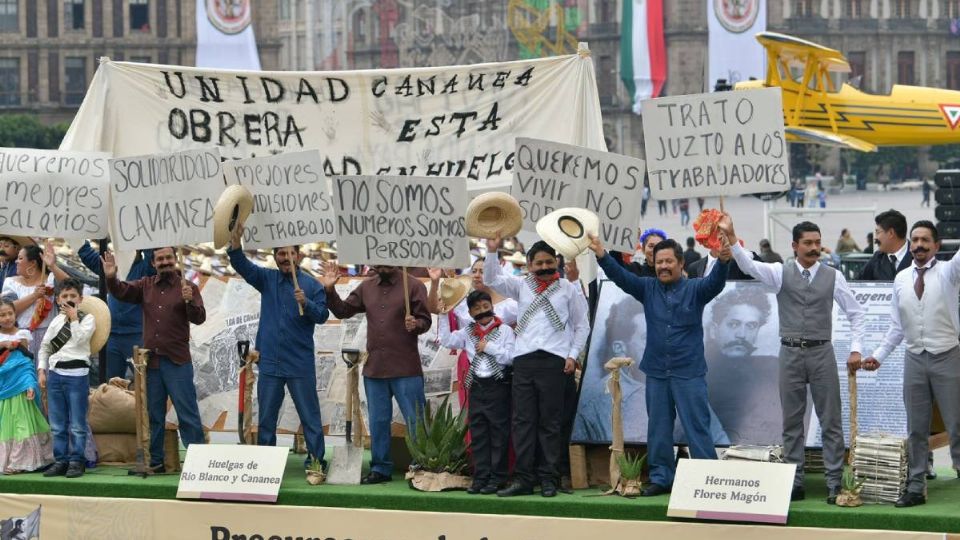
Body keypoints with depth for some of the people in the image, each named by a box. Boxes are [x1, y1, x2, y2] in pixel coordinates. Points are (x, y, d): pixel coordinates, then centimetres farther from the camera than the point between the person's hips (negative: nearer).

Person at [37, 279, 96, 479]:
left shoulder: (88, 319, 2)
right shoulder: (56, 321, 13)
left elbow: (79, 339, -13)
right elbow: (44, 347, 17)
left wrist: (74, 318, -9)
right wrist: (42, 370, 8)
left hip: (77, 374, -5)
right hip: (55, 373, 5)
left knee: (77, 424, -3)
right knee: (57, 425, 8)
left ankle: (76, 462, 2)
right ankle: (60, 461, 13)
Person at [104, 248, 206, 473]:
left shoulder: (187, 287, -4)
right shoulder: (146, 285, 9)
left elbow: (199, 318, -13)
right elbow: (122, 292, -2)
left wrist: (190, 302, -34)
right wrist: (111, 277, -22)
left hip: (177, 362, -5)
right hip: (150, 361, 5)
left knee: (187, 413, -4)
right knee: (154, 415, 11)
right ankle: (155, 461, 19)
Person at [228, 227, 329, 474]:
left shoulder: (312, 285, 0)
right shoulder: (267, 279, 8)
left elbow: (322, 315, -9)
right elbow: (242, 266, -6)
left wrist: (306, 303, -29)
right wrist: (236, 245, -26)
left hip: (300, 363, -3)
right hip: (270, 362, 3)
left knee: (310, 415, 0)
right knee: (266, 417, 9)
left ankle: (316, 460, 4)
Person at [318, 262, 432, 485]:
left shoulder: (413, 286, -3)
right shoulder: (367, 287, 12)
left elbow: (426, 320, -5)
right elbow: (343, 310, 12)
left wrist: (416, 324, -26)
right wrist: (330, 290, -2)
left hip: (405, 369, -5)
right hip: (374, 368, 5)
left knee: (415, 422, -3)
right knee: (378, 422, 11)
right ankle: (380, 469, 19)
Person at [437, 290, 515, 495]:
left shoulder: (504, 330, -2)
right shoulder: (468, 332, 12)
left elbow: (510, 357, -10)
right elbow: (447, 341, 5)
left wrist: (489, 347, -13)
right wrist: (444, 316, 2)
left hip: (498, 385, -5)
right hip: (476, 386, 5)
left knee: (498, 432, -1)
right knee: (478, 434, 5)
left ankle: (497, 477, 3)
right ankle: (481, 476, 9)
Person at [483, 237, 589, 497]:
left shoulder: (569, 289, 8)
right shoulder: (521, 286, 14)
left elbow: (582, 326, 10)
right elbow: (491, 280, 5)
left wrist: (573, 355, 0)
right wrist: (492, 251, -6)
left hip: (554, 359, -2)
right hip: (524, 358, 2)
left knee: (550, 422, 0)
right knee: (523, 420, 0)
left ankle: (548, 479, 4)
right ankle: (522, 478, 2)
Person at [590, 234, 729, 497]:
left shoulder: (694, 289, -1)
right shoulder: (648, 288, 8)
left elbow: (715, 283, -19)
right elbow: (621, 277, -4)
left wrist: (723, 262, -41)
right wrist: (602, 255, -22)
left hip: (689, 373, -4)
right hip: (656, 372, 4)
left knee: (697, 428, -4)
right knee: (658, 429, 10)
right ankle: (660, 478, 18)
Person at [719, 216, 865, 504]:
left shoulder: (833, 277, 3)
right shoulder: (780, 273, 1)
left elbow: (856, 313, 9)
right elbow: (749, 265, -15)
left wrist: (856, 348, -1)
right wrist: (731, 237, -31)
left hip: (821, 352, 0)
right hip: (791, 352, 1)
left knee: (830, 420, 0)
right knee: (792, 421, 6)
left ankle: (834, 483, 3)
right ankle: (794, 483, 12)